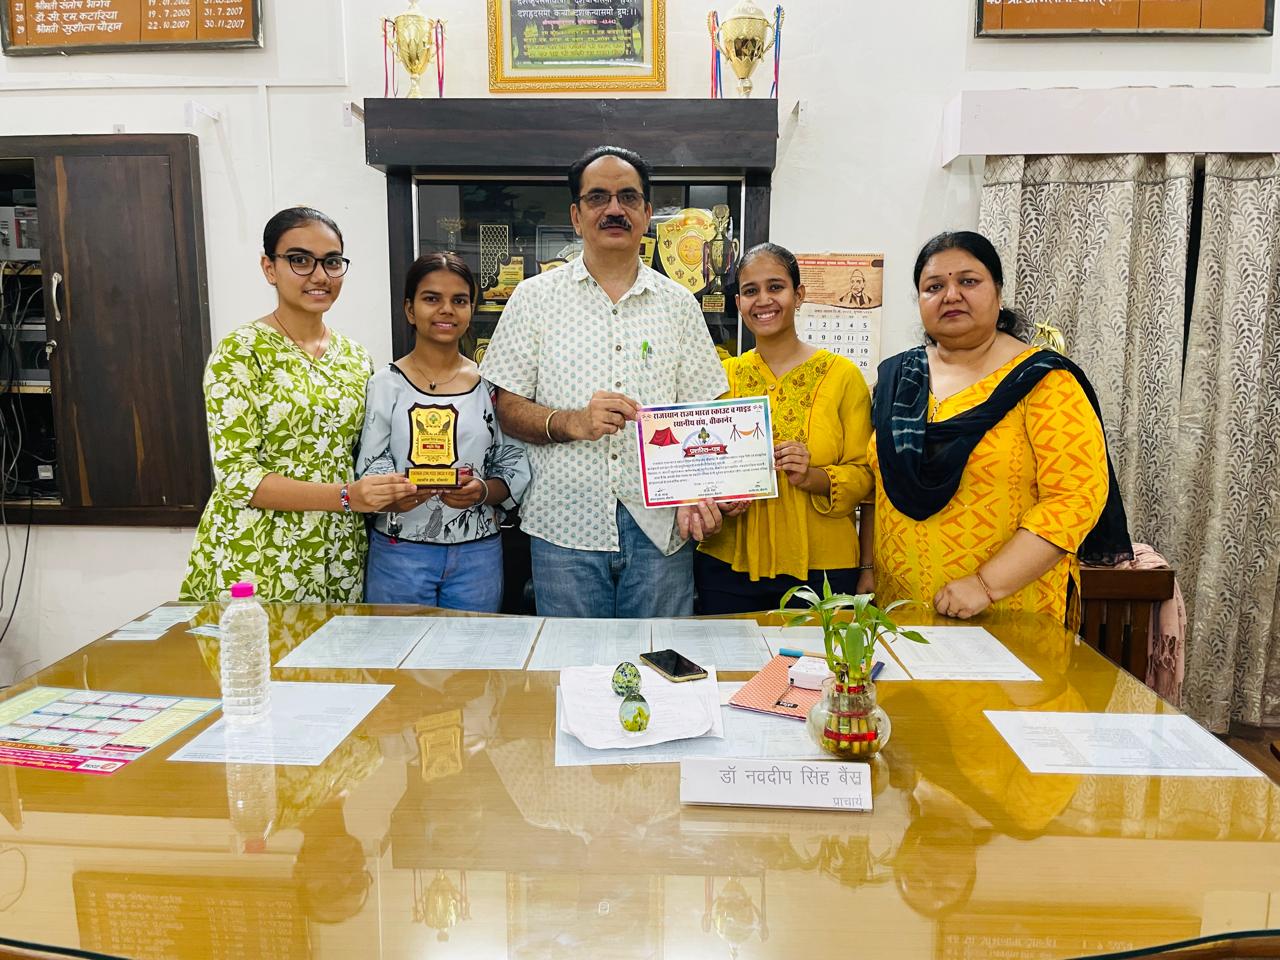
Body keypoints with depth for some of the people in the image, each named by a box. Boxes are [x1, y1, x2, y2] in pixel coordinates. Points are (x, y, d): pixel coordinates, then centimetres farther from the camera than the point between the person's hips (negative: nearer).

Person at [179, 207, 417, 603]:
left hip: (339, 561, 5)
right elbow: (236, 474, -15)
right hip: (255, 560, -5)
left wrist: (388, 491, -3)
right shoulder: (240, 351, -9)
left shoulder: (356, 357, 7)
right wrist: (345, 496, -24)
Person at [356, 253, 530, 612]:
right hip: (398, 552, -1)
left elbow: (515, 467, 4)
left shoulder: (490, 385, 4)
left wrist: (483, 491, -16)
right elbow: (370, 468, -3)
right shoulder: (386, 384, 1)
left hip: (478, 554, 2)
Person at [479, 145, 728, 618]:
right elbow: (505, 406, 2)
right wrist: (572, 423, -16)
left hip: (660, 530, 1)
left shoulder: (679, 304, 9)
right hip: (566, 527, -1)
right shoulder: (535, 298, 5)